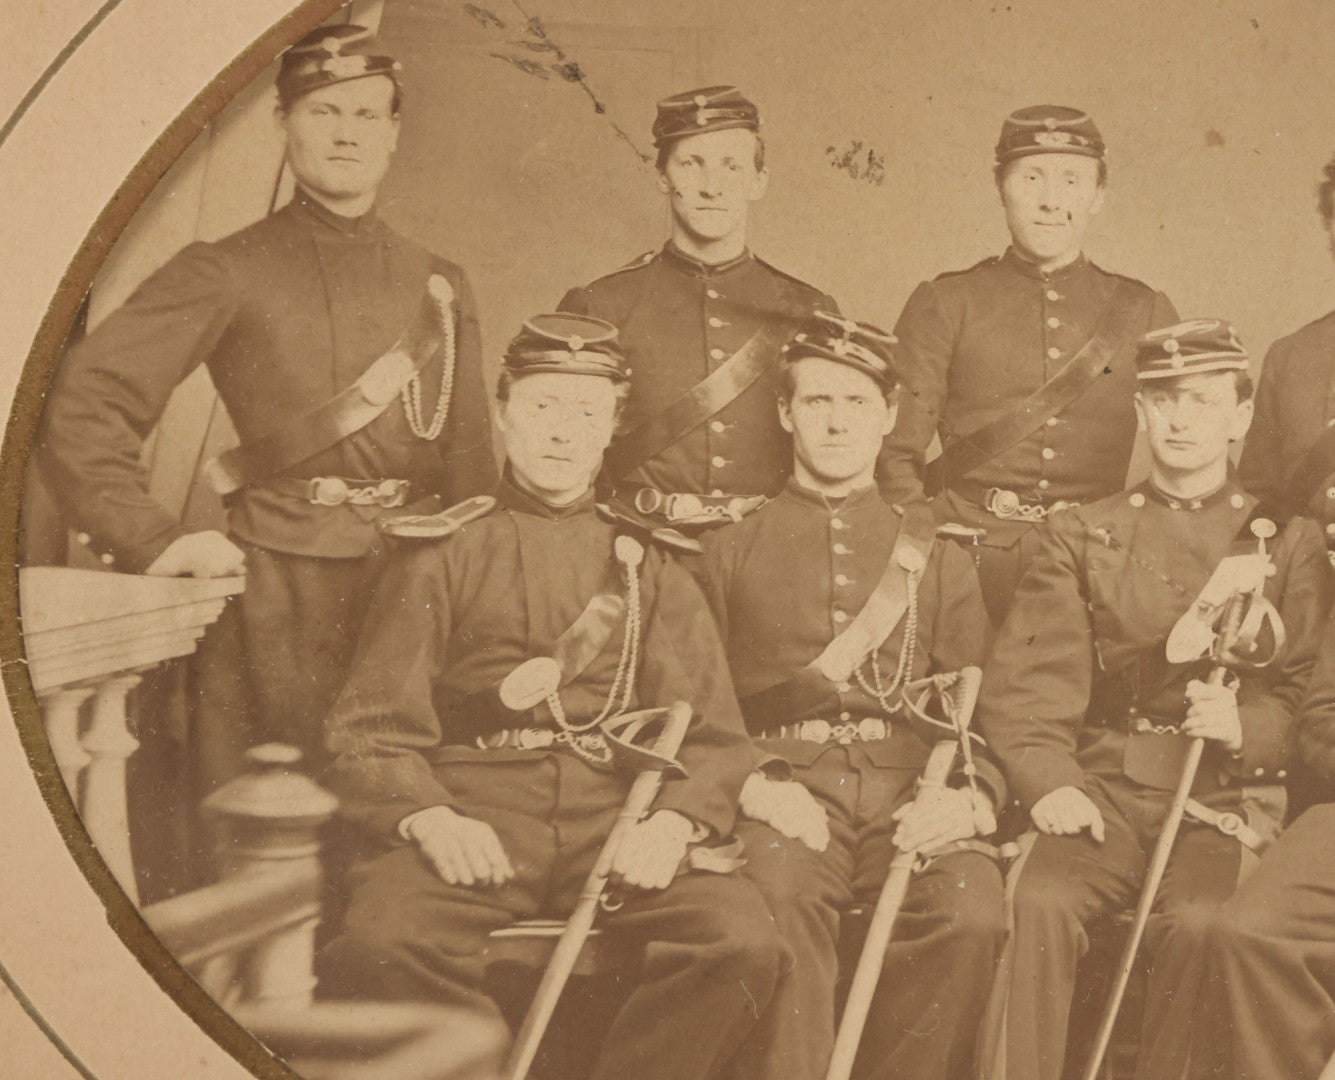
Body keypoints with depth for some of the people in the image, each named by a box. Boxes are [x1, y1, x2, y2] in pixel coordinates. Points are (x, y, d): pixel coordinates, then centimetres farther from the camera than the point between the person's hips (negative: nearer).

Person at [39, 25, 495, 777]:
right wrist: (153, 541, -9)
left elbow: (471, 467, 18)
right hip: (274, 596, -3)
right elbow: (89, 402, -4)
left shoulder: (441, 288, 13)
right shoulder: (228, 273, 0)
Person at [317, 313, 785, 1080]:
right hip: (474, 815, -1)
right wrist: (426, 816, -15)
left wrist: (675, 820, -11)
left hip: (618, 820, 1)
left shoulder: (650, 566, 19)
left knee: (744, 942, -27)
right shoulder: (440, 556, 14)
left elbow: (714, 736, 11)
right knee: (380, 943, -32)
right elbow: (374, 730, 7)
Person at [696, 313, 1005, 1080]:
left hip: (912, 796, 1)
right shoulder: (730, 551, 17)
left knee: (973, 912, -29)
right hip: (788, 796, -1)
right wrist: (751, 785, -10)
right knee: (776, 897, -35)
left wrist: (973, 796, -9)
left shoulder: (940, 558, 20)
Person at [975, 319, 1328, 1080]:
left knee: (1198, 920, -31)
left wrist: (1244, 726, -16)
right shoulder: (1082, 537, 13)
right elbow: (1026, 683, 4)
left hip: (1224, 798, -1)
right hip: (1104, 790, 1)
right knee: (1041, 900, -28)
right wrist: (1049, 781, -13)